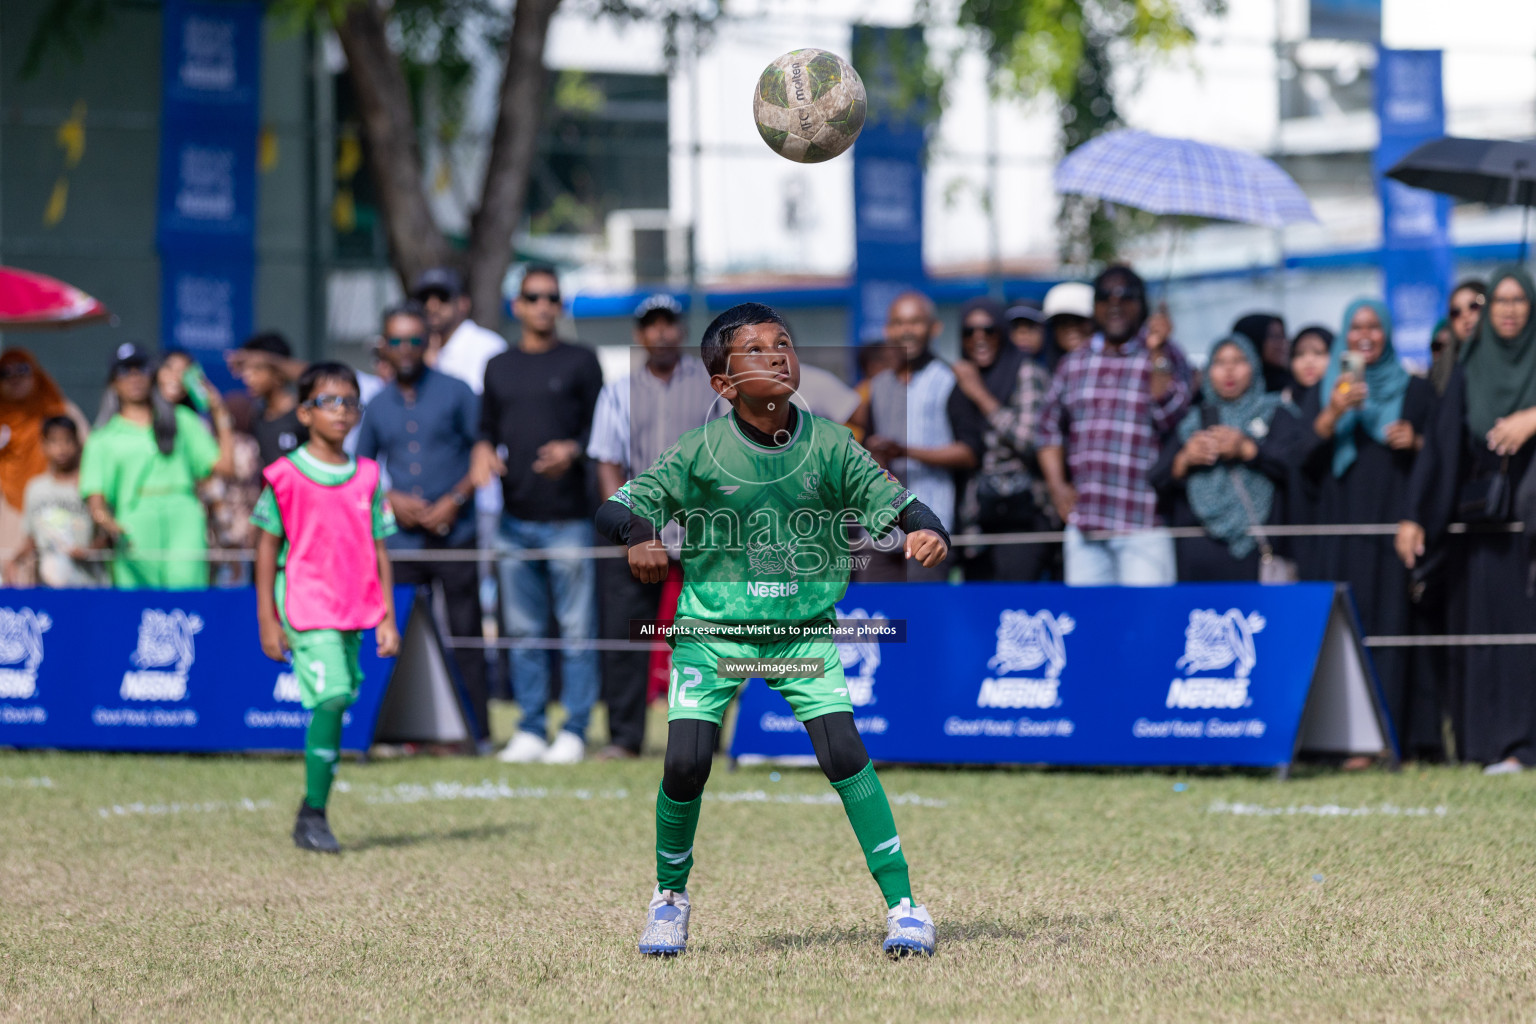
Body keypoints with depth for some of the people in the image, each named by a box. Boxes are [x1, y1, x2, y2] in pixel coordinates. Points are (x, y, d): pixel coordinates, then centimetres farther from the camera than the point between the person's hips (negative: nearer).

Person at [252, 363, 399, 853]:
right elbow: (267, 548, 1)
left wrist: (387, 618, 9)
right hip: (305, 605, -5)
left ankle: (311, 818, 15)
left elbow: (378, 551, 13)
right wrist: (267, 620, -1)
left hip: (353, 610, 5)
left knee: (336, 703, 6)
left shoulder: (366, 477, 10)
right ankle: (313, 815, -13)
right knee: (331, 696, -18)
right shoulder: (287, 476, -3)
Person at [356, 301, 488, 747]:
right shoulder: (377, 405, 11)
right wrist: (391, 500, -1)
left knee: (465, 634, -4)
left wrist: (455, 500, -9)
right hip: (399, 539, 3)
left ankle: (477, 731, -1)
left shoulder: (455, 393, 2)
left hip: (454, 536, -3)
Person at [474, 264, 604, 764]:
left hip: (568, 517, -4)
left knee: (577, 629, -4)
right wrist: (484, 451, -1)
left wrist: (574, 450, -17)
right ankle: (530, 730, 12)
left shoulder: (580, 362, 5)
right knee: (524, 632, 7)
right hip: (516, 518, 4)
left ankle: (574, 731, 0)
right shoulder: (499, 367, 16)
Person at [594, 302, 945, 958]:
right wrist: (638, 535, -31)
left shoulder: (830, 447, -6)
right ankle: (670, 896, 16)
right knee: (685, 761, -11)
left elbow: (895, 503, -6)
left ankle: (901, 901, -6)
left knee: (841, 750, -15)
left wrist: (925, 530, -28)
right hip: (713, 627, -1)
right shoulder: (700, 452, -10)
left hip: (804, 627, 1)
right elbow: (617, 506, -8)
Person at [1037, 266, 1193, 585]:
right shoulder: (1074, 363, 16)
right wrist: (1057, 485, 8)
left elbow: (1170, 418, -11)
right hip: (1084, 519, 4)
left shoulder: (1164, 358, 4)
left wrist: (1156, 353, -16)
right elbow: (1050, 428, 20)